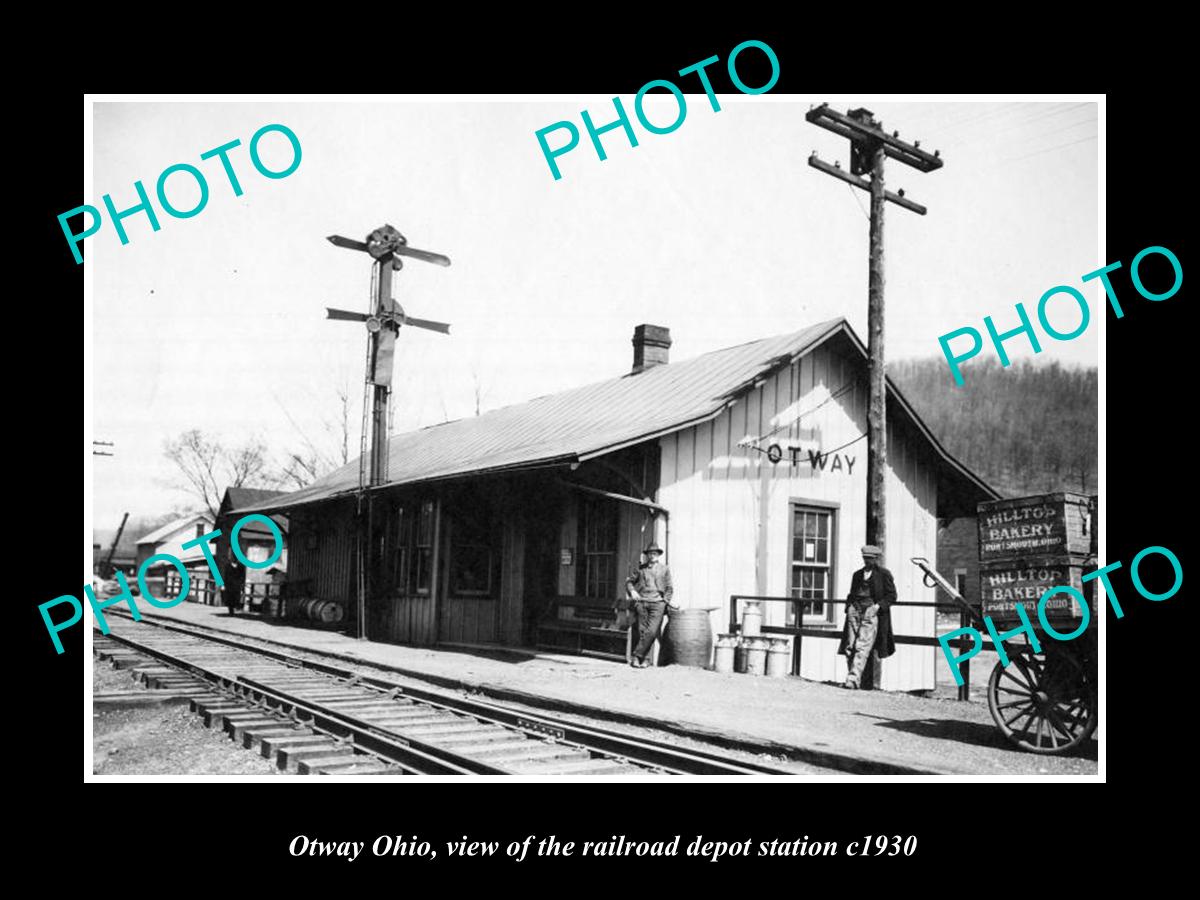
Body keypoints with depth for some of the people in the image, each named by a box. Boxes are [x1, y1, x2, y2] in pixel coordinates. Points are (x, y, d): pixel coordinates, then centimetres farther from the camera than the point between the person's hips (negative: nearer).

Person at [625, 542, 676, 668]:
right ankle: (643, 659, 8)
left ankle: (637, 656, -9)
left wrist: (667, 601, 2)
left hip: (657, 603, -1)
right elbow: (629, 580, 22)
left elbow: (669, 588, 14)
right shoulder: (641, 568, 12)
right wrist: (633, 591, 5)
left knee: (652, 632, -14)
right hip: (642, 602, 1)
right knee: (642, 632, 0)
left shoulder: (664, 569, 11)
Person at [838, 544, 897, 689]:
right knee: (850, 646, -2)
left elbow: (892, 596, 3)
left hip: (871, 612, -5)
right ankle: (851, 676, 5)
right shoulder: (857, 574, 20)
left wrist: (878, 606, -10)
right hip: (855, 610, 5)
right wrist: (849, 607, 9)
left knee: (863, 647, -15)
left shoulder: (884, 574, 5)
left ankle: (854, 679, -21)